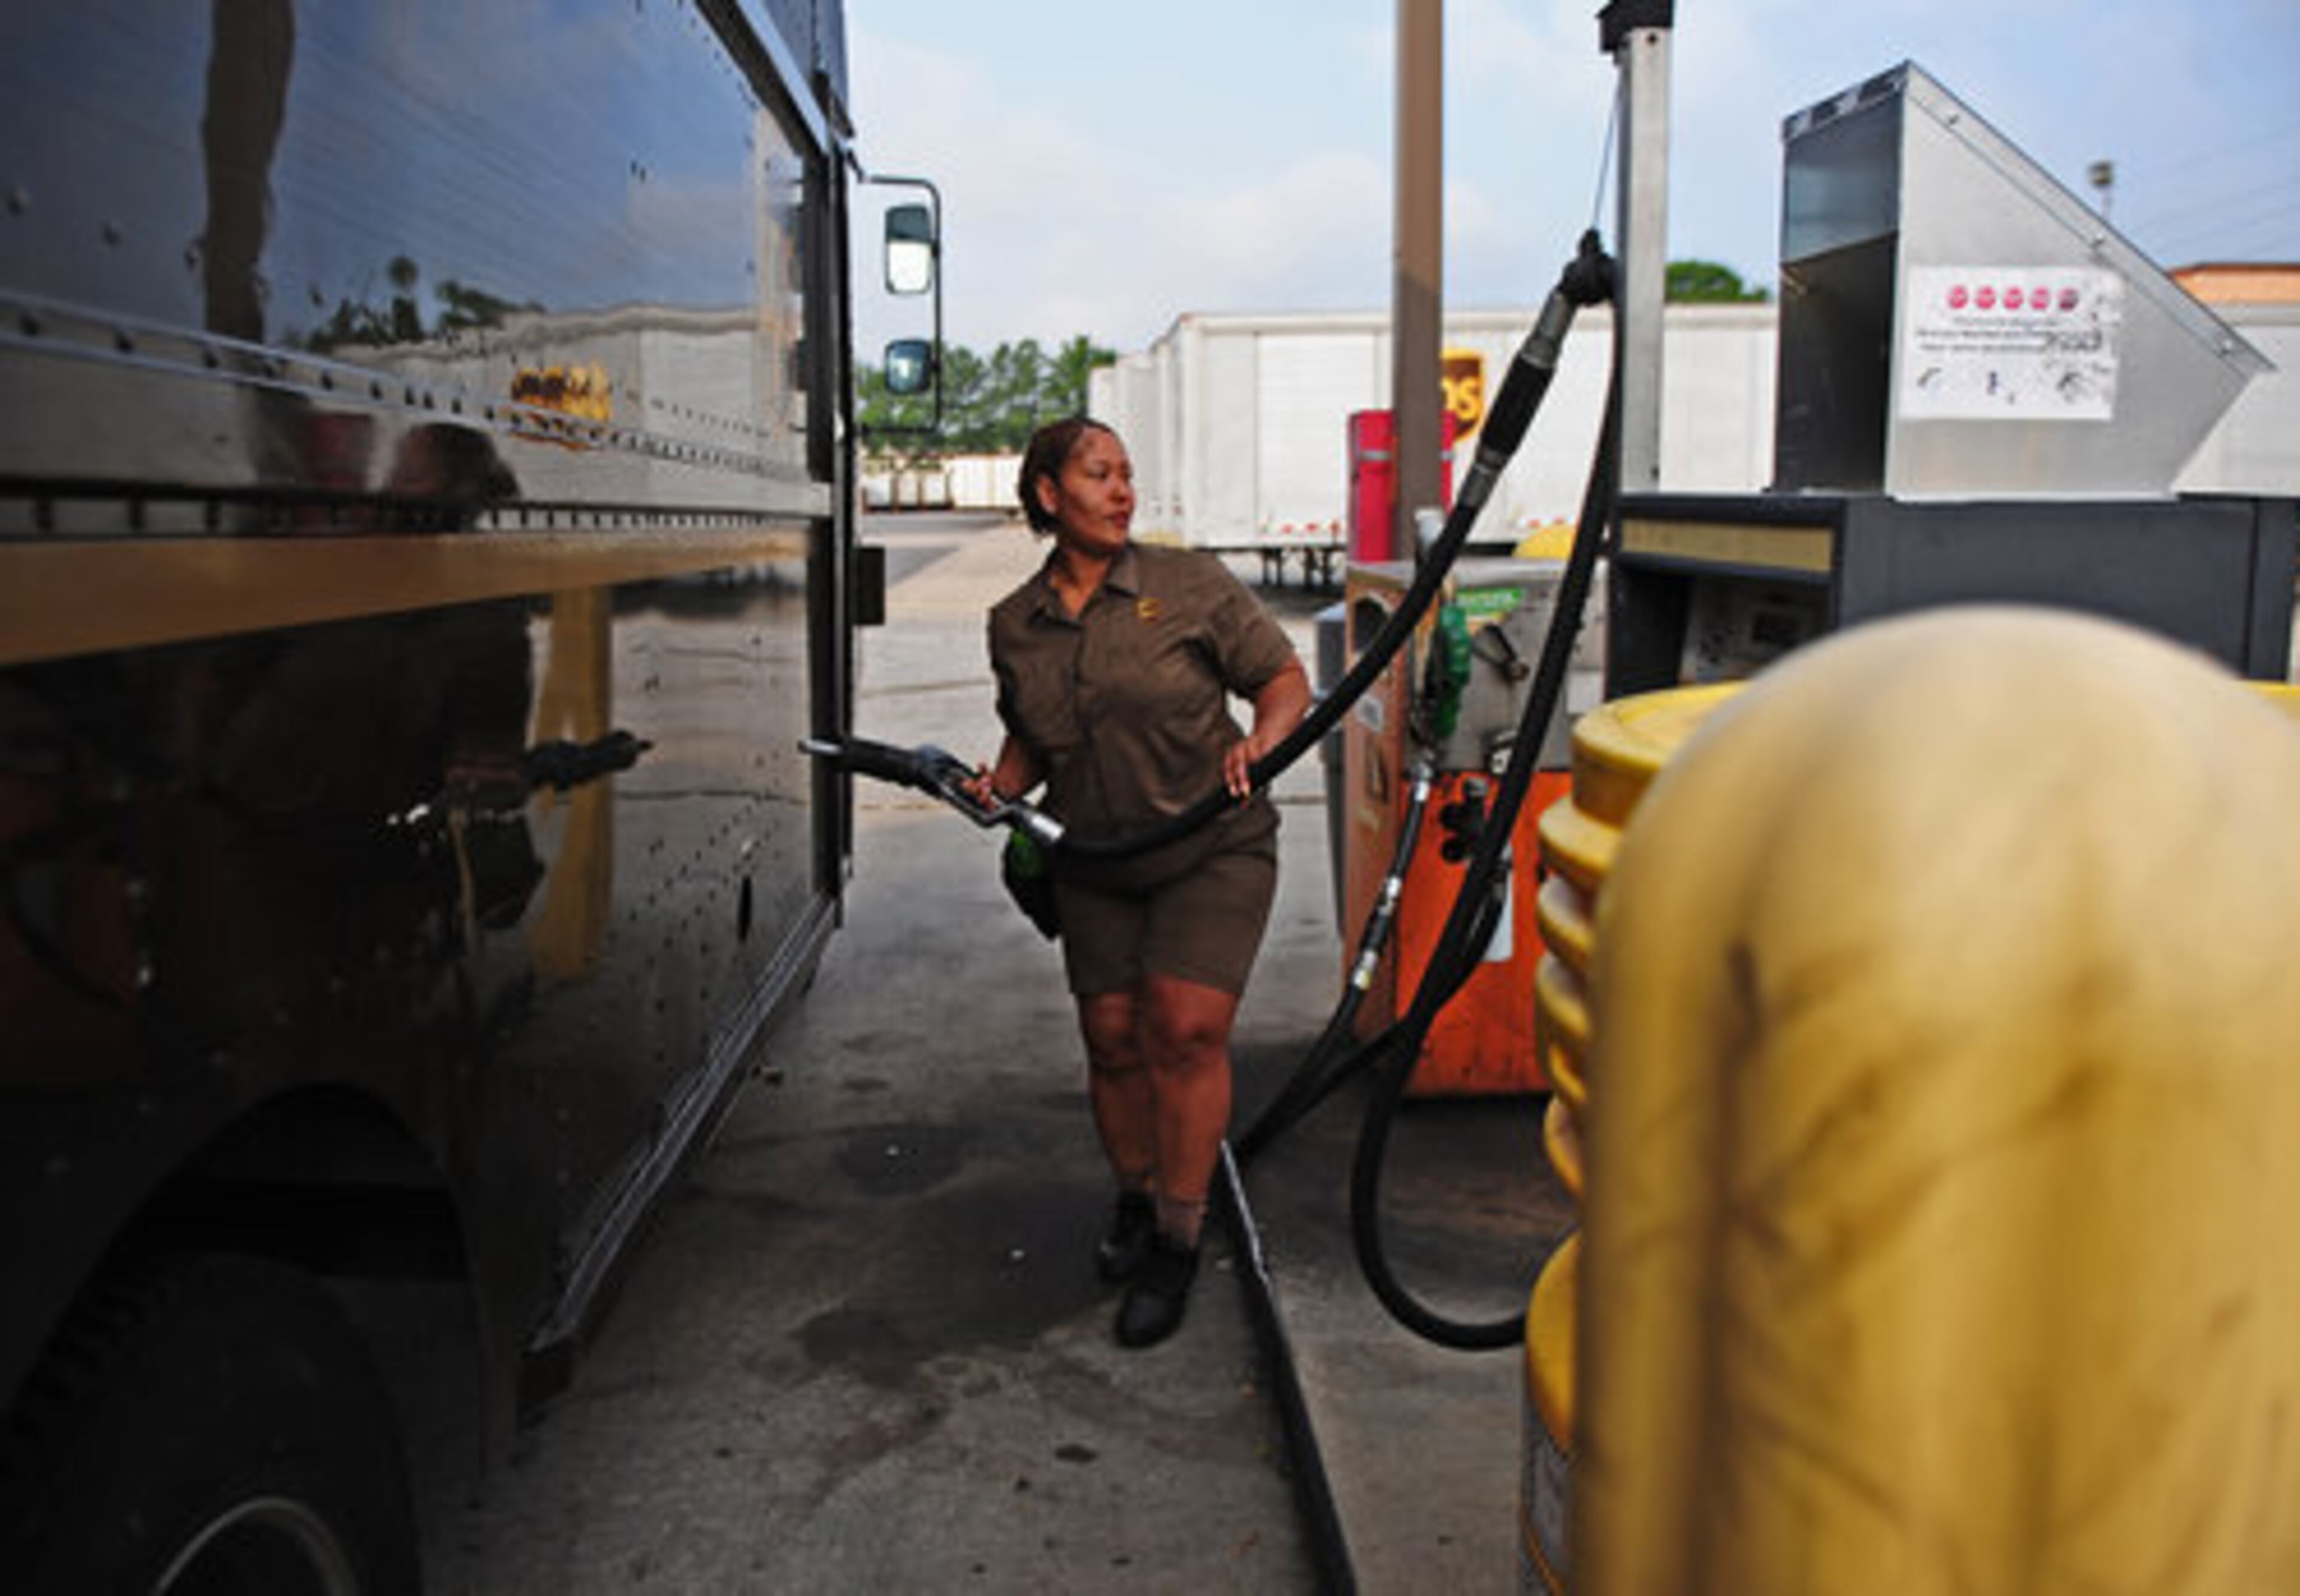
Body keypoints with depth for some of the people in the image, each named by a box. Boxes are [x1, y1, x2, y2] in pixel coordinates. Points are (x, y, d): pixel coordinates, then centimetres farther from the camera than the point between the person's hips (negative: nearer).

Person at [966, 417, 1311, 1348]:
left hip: (1213, 850, -3)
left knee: (1186, 1030, -13)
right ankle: (1135, 1203, 30)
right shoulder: (1014, 625, 3)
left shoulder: (1191, 584, -7)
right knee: (1113, 1039, 5)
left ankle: (1177, 1245, 0)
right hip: (1095, 866, 3)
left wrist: (1258, 741, -21)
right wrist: (1000, 785, -3)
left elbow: (1287, 681, -2)